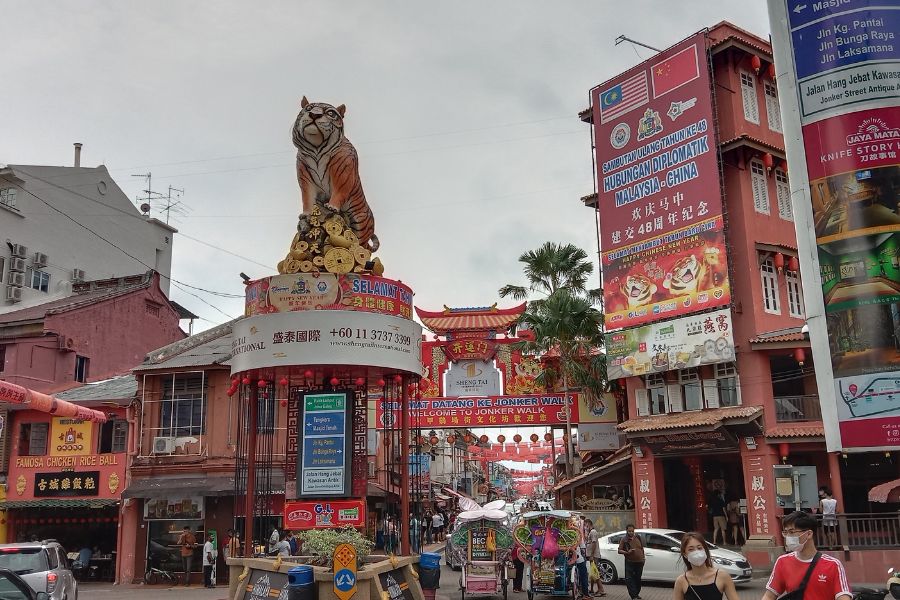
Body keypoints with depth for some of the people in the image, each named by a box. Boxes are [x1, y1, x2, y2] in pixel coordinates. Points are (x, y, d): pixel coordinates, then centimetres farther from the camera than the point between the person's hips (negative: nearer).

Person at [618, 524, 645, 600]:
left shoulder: (638, 538, 9)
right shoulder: (624, 540, -3)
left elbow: (642, 548, 19)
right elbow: (619, 550, -6)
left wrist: (643, 557, 11)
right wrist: (627, 552, -21)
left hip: (639, 562, 4)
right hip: (630, 562, -4)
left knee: (638, 579, 11)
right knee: (629, 579, -12)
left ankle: (636, 594, 26)